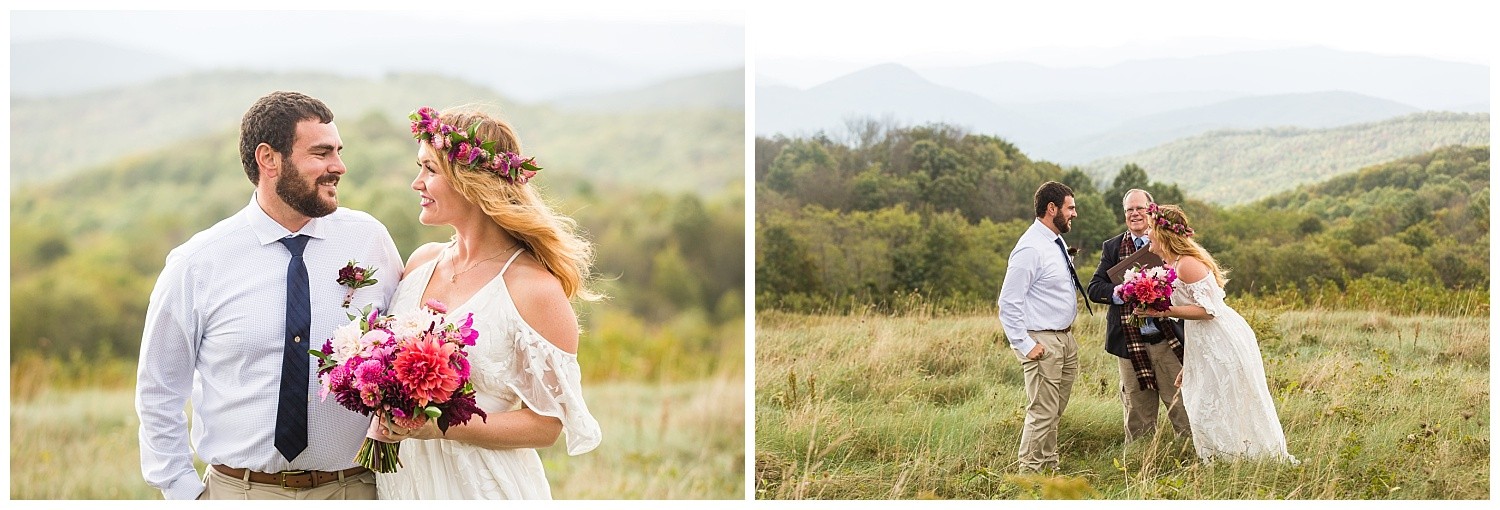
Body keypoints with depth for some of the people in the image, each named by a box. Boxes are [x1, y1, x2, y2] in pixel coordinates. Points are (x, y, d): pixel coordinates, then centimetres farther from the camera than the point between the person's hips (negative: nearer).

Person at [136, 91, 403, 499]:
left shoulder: (370, 240, -2)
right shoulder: (196, 264, -6)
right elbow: (159, 393, 3)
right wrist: (185, 494, -2)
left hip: (353, 489, 1)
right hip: (238, 491, -1)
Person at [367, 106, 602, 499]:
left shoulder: (535, 289, -16)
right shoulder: (423, 261, 2)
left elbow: (546, 425, -15)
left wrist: (439, 425, -23)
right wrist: (386, 420, -6)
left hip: (480, 486, -6)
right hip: (401, 477, 6)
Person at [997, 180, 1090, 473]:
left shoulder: (1057, 243, 12)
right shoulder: (1031, 248, -18)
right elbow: (1009, 303, -19)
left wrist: (1069, 331, 16)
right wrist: (1025, 346, -19)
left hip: (1065, 338, 9)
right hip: (1043, 342, -9)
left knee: (1055, 412, 17)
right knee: (1042, 413, -6)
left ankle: (1050, 468, 27)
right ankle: (1030, 473, 3)